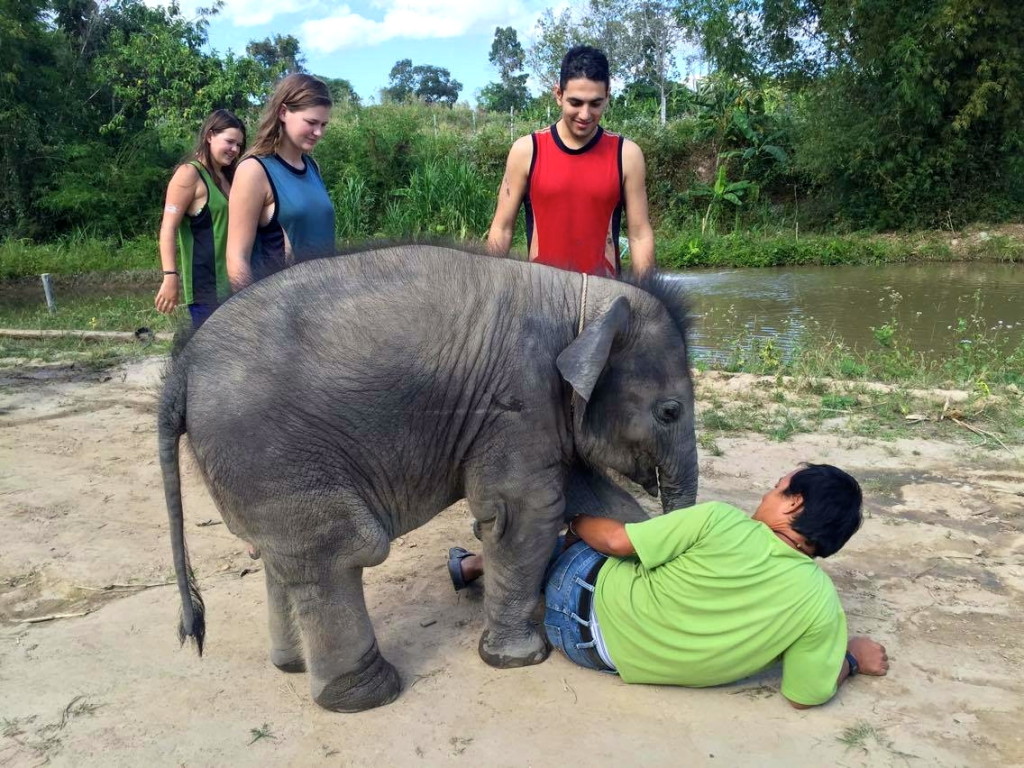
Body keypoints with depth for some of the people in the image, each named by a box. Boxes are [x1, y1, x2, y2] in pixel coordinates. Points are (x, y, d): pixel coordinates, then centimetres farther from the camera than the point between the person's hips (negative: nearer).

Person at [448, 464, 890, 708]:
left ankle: (474, 564, 43)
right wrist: (853, 657, 9)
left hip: (585, 594, -3)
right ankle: (476, 564, 36)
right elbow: (806, 695, -8)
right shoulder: (822, 602, -18)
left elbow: (616, 541, -16)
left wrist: (573, 519, 4)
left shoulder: (721, 521, -25)